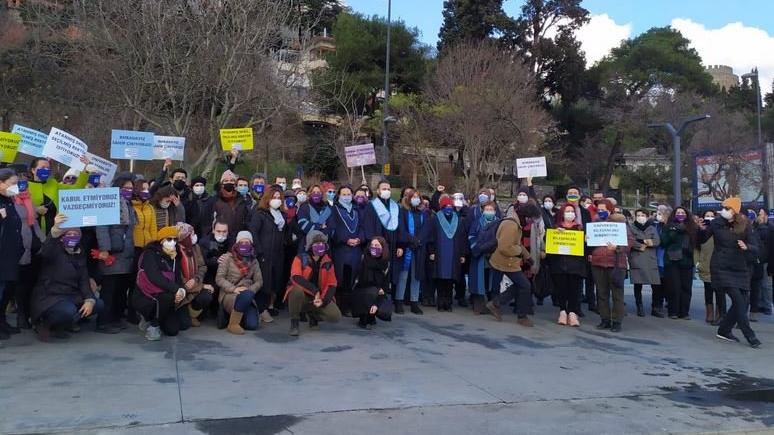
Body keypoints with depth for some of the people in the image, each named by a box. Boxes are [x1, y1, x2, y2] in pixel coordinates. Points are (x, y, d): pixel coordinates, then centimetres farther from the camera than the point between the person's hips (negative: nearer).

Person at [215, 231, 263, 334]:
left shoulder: (253, 261, 12)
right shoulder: (228, 257, 0)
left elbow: (259, 281, 7)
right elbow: (219, 278, -6)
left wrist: (250, 290, -13)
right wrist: (233, 289, -20)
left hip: (247, 297, 5)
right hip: (229, 295, -4)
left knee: (252, 325, -17)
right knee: (247, 295, -38)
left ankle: (231, 314, 14)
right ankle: (233, 324, -18)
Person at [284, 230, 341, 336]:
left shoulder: (328, 262, 0)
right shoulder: (300, 259, -11)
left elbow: (332, 284, -1)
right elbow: (296, 278, -27)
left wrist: (323, 300, -17)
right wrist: (314, 291, -31)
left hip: (319, 297, 4)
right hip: (301, 296, -3)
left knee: (336, 316, -17)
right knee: (297, 290, -39)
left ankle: (312, 313, 16)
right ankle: (294, 322, -14)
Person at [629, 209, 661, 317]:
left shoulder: (652, 228, 18)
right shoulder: (631, 227, 10)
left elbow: (657, 241, 5)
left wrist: (650, 242, -14)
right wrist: (640, 246, -13)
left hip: (651, 259, 2)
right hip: (636, 259, -2)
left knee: (656, 285, -4)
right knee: (638, 284, -3)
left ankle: (654, 307, 9)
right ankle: (639, 308, 6)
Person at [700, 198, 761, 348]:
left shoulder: (745, 226, -1)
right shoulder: (716, 223, -3)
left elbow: (755, 248, -5)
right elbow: (701, 240, 8)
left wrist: (746, 247, -27)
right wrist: (702, 230, -12)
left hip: (740, 269, 3)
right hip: (721, 268, -3)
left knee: (742, 302, 3)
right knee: (738, 300, -13)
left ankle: (724, 330, 20)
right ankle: (749, 335, -5)